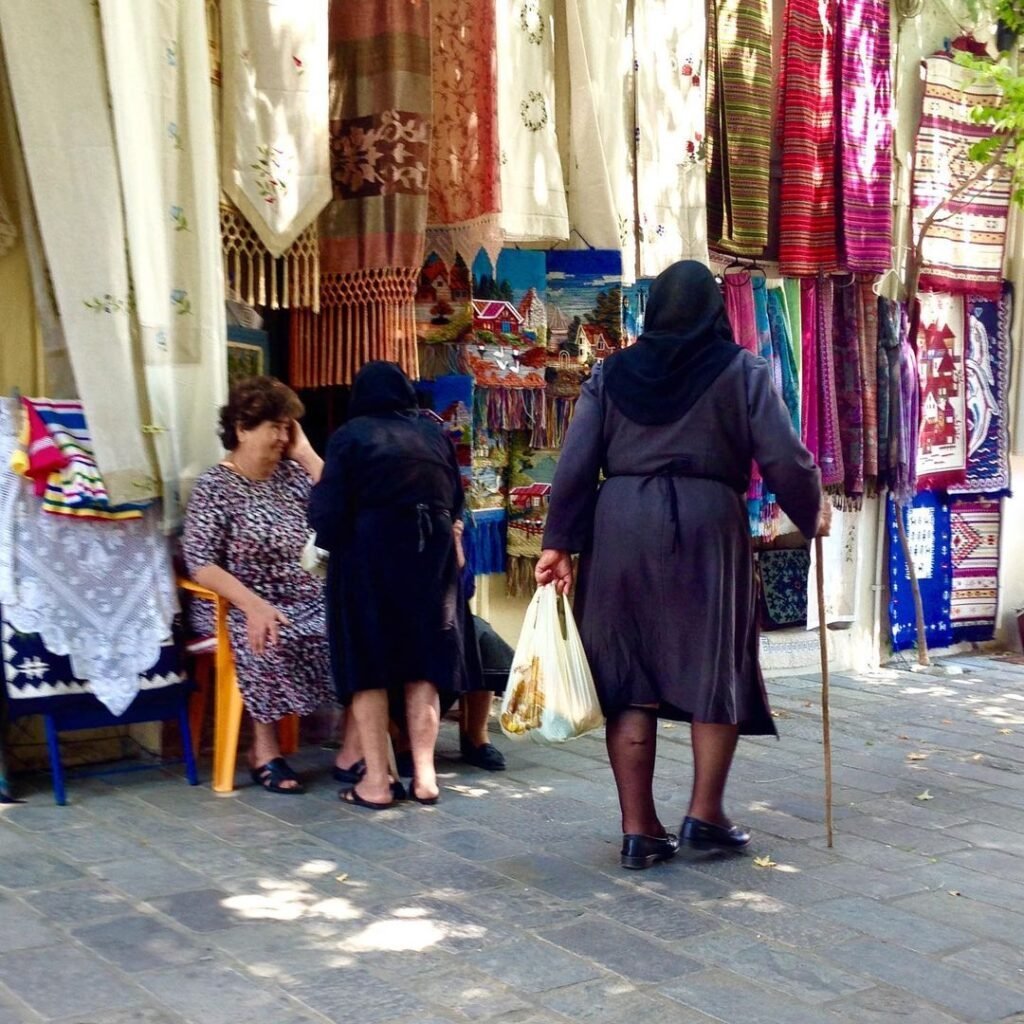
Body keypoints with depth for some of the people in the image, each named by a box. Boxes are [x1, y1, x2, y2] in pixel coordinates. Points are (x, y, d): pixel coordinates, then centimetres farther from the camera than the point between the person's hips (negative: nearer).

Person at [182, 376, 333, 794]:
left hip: (313, 602, 5)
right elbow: (200, 564, -13)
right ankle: (265, 750, -17)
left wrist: (306, 453, 0)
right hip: (249, 608, -5)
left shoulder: (291, 472, 11)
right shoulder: (214, 487, -4)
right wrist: (254, 605, -28)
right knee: (269, 642, -37)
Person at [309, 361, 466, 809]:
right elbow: (455, 500, 11)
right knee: (423, 661, 12)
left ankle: (376, 781, 7)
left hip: (370, 556, -3)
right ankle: (424, 775, 12)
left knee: (368, 664, 6)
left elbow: (328, 510, -8)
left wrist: (334, 543, 11)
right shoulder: (434, 434, 10)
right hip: (433, 553, 4)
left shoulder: (350, 436, -2)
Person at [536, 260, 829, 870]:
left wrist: (560, 542, 6)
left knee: (629, 676, 6)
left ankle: (639, 830, 9)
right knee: (719, 668, 12)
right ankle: (705, 815, 14)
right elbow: (784, 457, -2)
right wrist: (812, 513, 14)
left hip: (621, 527, 3)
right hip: (708, 525, -2)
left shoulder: (612, 373, 9)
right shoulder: (742, 370, 2)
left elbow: (575, 464, 3)